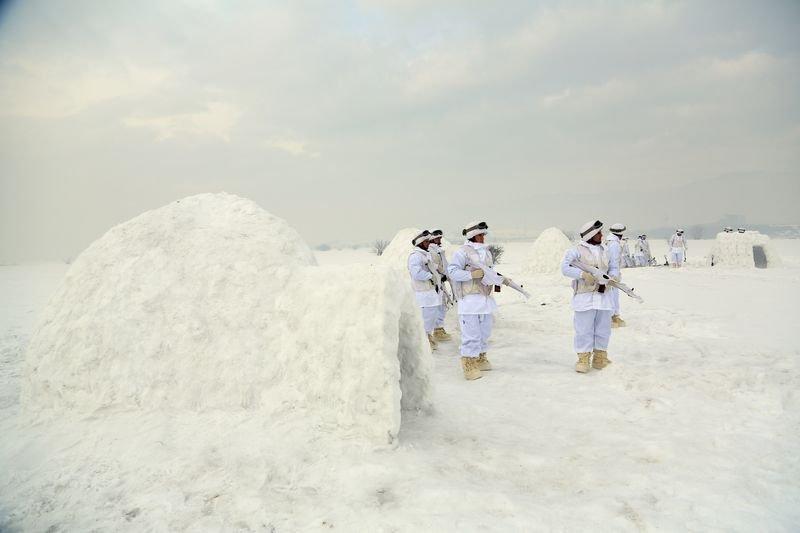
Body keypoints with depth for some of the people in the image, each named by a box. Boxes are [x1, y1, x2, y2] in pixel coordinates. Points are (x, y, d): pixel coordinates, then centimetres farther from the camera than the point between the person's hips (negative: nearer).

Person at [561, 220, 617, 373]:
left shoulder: (604, 251, 16)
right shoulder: (577, 250, -4)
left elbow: (614, 269, 19)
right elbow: (565, 268, -13)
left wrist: (611, 276, -4)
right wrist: (583, 274, -23)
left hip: (603, 295, 6)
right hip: (584, 296, -6)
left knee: (603, 330, 11)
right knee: (584, 330, -2)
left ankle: (600, 359, 23)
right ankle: (583, 359, 7)